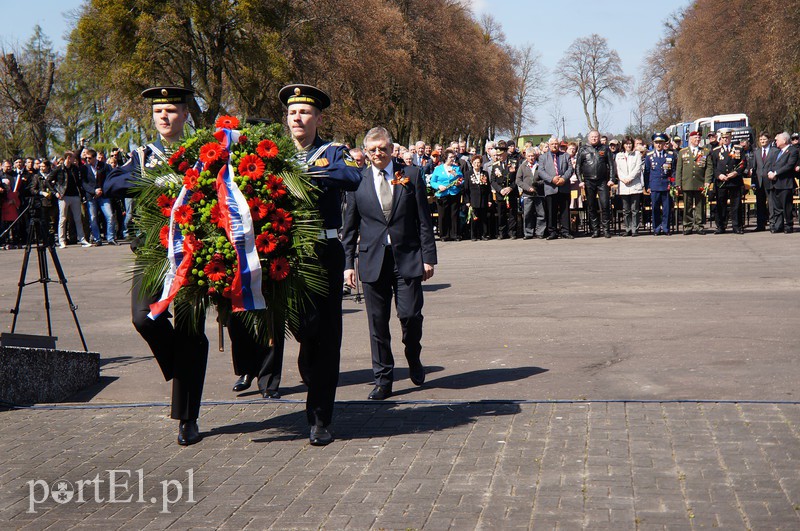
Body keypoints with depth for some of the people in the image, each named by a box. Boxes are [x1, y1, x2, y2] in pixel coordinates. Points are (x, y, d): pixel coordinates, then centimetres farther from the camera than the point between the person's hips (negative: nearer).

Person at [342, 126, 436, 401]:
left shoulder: (411, 175, 4)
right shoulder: (357, 182, 6)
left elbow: (424, 220, 4)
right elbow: (350, 227, 9)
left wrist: (428, 257, -1)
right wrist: (348, 263, 3)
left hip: (407, 258, -1)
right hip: (372, 260, 1)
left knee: (411, 314, -6)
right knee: (378, 322, 3)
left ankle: (413, 358, 25)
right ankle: (383, 379, 14)